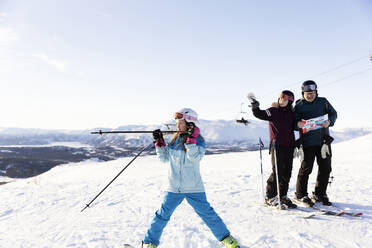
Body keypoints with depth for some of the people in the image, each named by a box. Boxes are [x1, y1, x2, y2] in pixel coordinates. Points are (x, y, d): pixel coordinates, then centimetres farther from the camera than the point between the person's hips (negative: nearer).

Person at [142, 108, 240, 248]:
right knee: (162, 215, 4)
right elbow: (164, 158, 10)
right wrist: (159, 142, 0)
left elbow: (194, 158, -23)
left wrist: (190, 138, -27)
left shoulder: (198, 140, -6)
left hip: (193, 188, -3)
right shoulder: (175, 139, 7)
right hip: (174, 188, 3)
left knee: (207, 213, 2)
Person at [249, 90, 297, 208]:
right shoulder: (273, 111, -2)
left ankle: (282, 195, 21)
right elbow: (260, 114, -16)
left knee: (287, 171, 8)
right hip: (277, 145, -5)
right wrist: (255, 108, -35)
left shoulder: (291, 113, 12)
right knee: (278, 171, -7)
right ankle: (270, 197, 6)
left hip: (289, 146, 5)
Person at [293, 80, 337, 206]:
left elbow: (333, 113, 10)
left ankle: (319, 194, 24)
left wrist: (329, 122, -12)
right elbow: (293, 123, -3)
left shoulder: (323, 101, 8)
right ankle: (300, 195, 14)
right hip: (308, 142, -4)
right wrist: (298, 125, -26)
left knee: (325, 168, 9)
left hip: (323, 140, 4)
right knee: (306, 168, -1)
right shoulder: (299, 105, -1)